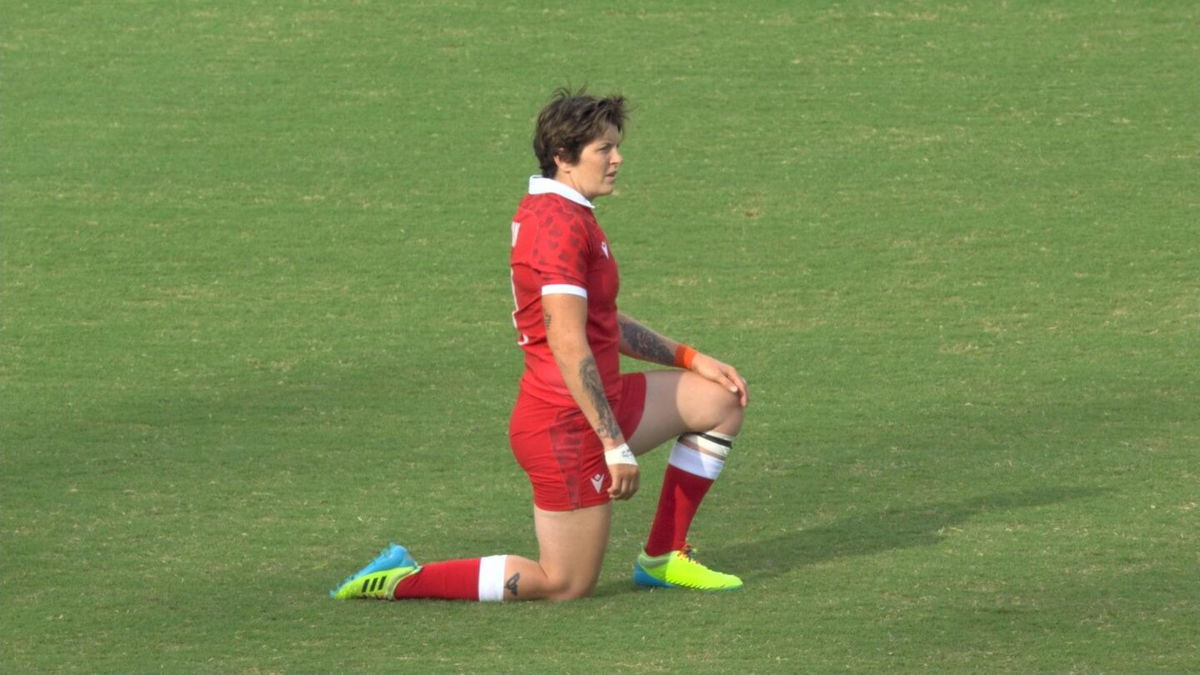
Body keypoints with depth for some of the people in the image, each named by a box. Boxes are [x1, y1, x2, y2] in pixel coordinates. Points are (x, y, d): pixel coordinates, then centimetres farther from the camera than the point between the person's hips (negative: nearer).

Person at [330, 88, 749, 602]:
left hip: (596, 405, 10)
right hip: (565, 428, -10)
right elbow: (569, 345, -25)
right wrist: (616, 444, -24)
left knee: (721, 401, 15)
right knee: (566, 586, -2)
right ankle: (403, 581, 1)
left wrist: (689, 358, 16)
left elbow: (603, 322, 23)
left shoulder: (562, 214, 14)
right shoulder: (561, 224, -20)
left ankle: (663, 558, 19)